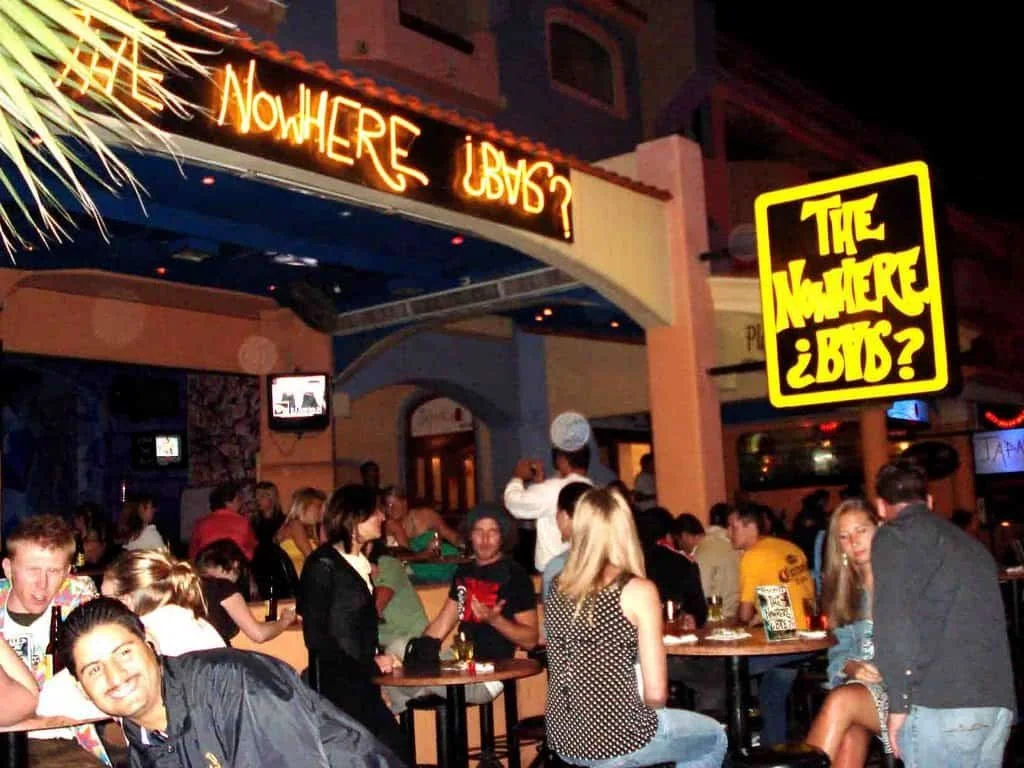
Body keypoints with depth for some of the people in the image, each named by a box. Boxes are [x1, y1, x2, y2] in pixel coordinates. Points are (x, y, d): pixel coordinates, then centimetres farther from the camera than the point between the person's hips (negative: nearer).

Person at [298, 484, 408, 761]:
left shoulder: (361, 564, 15)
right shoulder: (323, 565, -8)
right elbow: (316, 637, -12)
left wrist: (377, 661, 2)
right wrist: (369, 666, -10)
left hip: (364, 684, 7)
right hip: (336, 687, -7)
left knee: (394, 751, 2)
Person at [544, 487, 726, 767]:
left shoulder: (557, 588, 3)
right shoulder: (638, 590, -13)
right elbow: (656, 693, -12)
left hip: (563, 739, 6)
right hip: (616, 738, -6)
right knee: (714, 738, 23)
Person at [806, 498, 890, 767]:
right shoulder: (842, 589, 16)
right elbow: (839, 651, 12)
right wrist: (852, 668, -10)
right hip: (859, 685, 3)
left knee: (842, 701, -32)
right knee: (848, 741, -28)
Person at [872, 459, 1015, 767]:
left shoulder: (894, 537, 1)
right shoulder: (972, 544, 23)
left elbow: (894, 624, -11)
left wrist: (898, 702, -7)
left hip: (942, 706, -7)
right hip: (999, 704, 7)